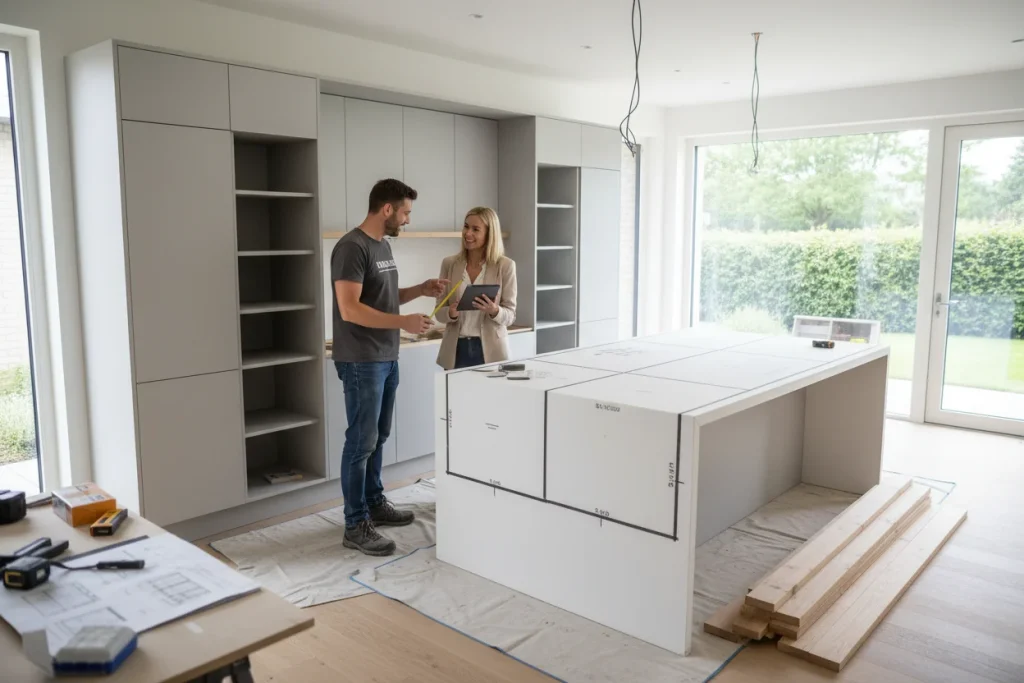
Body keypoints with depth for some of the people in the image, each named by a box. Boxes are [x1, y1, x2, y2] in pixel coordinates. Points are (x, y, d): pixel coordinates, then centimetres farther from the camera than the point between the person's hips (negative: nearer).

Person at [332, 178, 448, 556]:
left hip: (387, 359, 9)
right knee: (361, 441, -3)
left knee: (377, 437, 17)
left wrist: (420, 290, 9)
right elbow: (350, 309, -23)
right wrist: (404, 323, -24)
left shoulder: (382, 245, 13)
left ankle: (375, 504, 30)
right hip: (362, 362, -9)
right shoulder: (352, 247, -16)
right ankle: (356, 525, 6)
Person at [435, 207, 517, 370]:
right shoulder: (449, 264, 2)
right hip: (456, 350, 2)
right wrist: (451, 313, -17)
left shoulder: (505, 265, -4)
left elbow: (510, 315, -2)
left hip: (490, 350, -2)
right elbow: (439, 311, 4)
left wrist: (494, 311, -22)